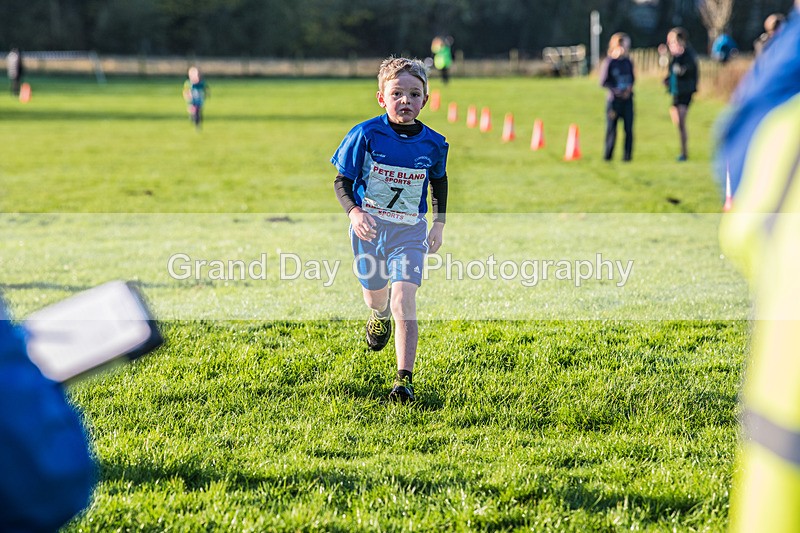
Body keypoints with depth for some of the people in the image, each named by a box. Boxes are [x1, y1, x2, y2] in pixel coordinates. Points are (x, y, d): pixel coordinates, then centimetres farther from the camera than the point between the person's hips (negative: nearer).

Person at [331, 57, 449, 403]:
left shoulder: (433, 143, -5)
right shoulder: (366, 135, -13)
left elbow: (439, 181, 16)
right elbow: (342, 181, -7)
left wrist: (439, 223, 11)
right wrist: (353, 212, -25)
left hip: (410, 230, 0)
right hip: (369, 226, 0)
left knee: (403, 300, -14)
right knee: (375, 294, 17)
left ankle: (405, 379, -16)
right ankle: (379, 316, 57)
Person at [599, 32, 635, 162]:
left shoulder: (628, 62, 7)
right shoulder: (608, 62, -7)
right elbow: (603, 82, -7)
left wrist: (629, 87, -4)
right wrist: (617, 90, -15)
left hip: (627, 99, 3)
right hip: (613, 99, -3)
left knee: (628, 128, -1)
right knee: (611, 128, 3)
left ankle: (627, 155, 7)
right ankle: (608, 155, 15)